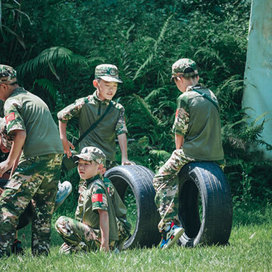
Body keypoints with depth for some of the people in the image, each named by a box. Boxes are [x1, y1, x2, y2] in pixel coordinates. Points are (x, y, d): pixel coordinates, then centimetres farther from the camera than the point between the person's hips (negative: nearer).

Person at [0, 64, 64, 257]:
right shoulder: (35, 99, 24)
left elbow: (20, 134, -15)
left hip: (35, 158, -8)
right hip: (56, 156, 8)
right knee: (43, 211, 13)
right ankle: (41, 252, 11)